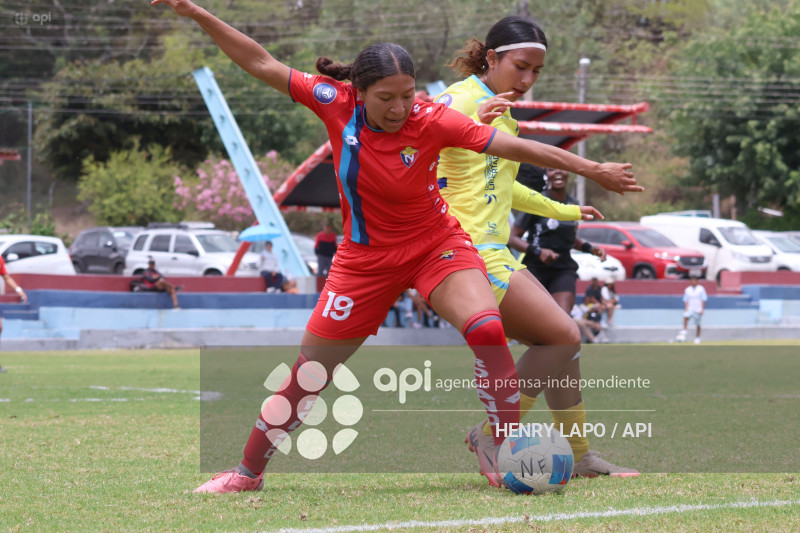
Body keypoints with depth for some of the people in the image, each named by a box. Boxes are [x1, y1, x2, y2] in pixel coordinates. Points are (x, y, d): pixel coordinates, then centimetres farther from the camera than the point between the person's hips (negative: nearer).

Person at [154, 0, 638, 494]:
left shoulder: (431, 120, -22)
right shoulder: (336, 102, -18)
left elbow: (514, 147, -22)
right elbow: (262, 64, -13)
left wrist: (593, 168, -24)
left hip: (436, 245, -2)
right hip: (366, 258, 2)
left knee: (487, 329, -27)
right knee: (308, 373, 6)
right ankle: (248, 472, 22)